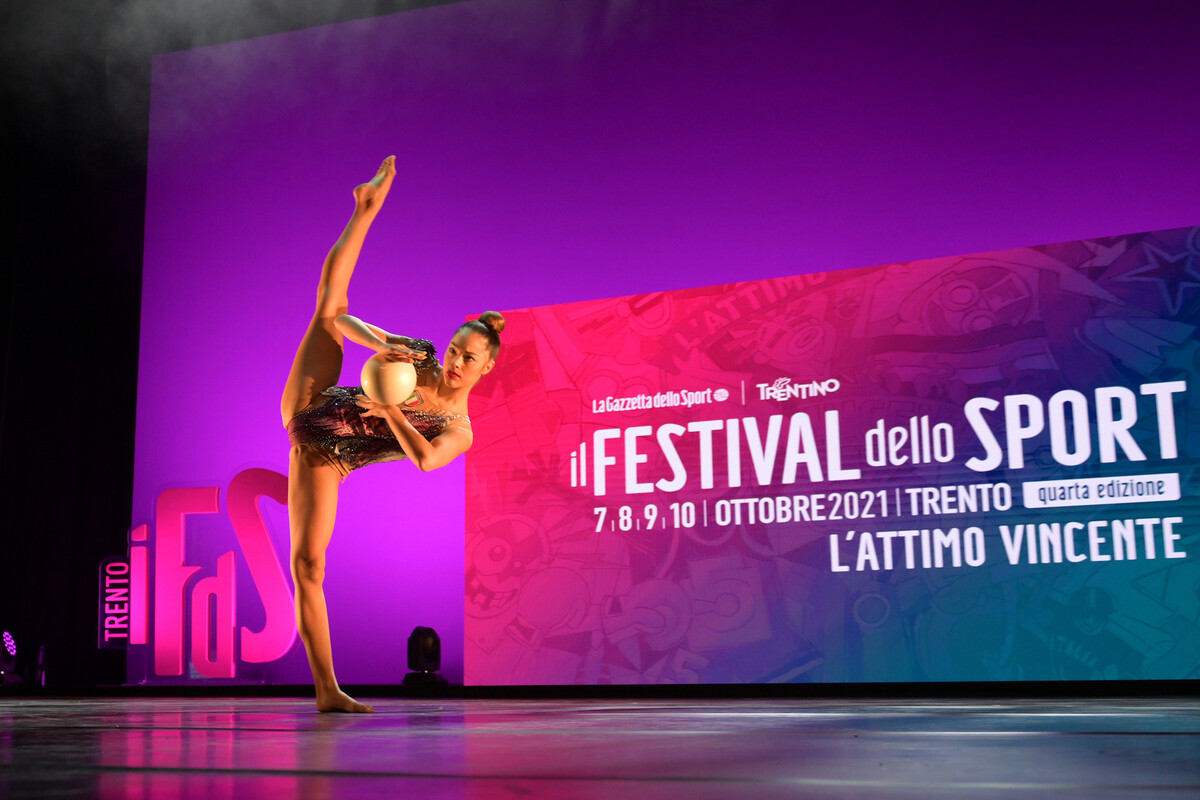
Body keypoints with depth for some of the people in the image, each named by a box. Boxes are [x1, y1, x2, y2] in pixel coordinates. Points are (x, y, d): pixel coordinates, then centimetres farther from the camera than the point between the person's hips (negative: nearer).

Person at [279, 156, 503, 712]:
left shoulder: (459, 432, -4)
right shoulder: (417, 360, 1)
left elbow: (427, 460, -28)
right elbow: (342, 320, -8)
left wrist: (390, 412, -32)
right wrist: (382, 343, -29)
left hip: (322, 464, -3)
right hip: (310, 410, 3)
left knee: (308, 564, -14)